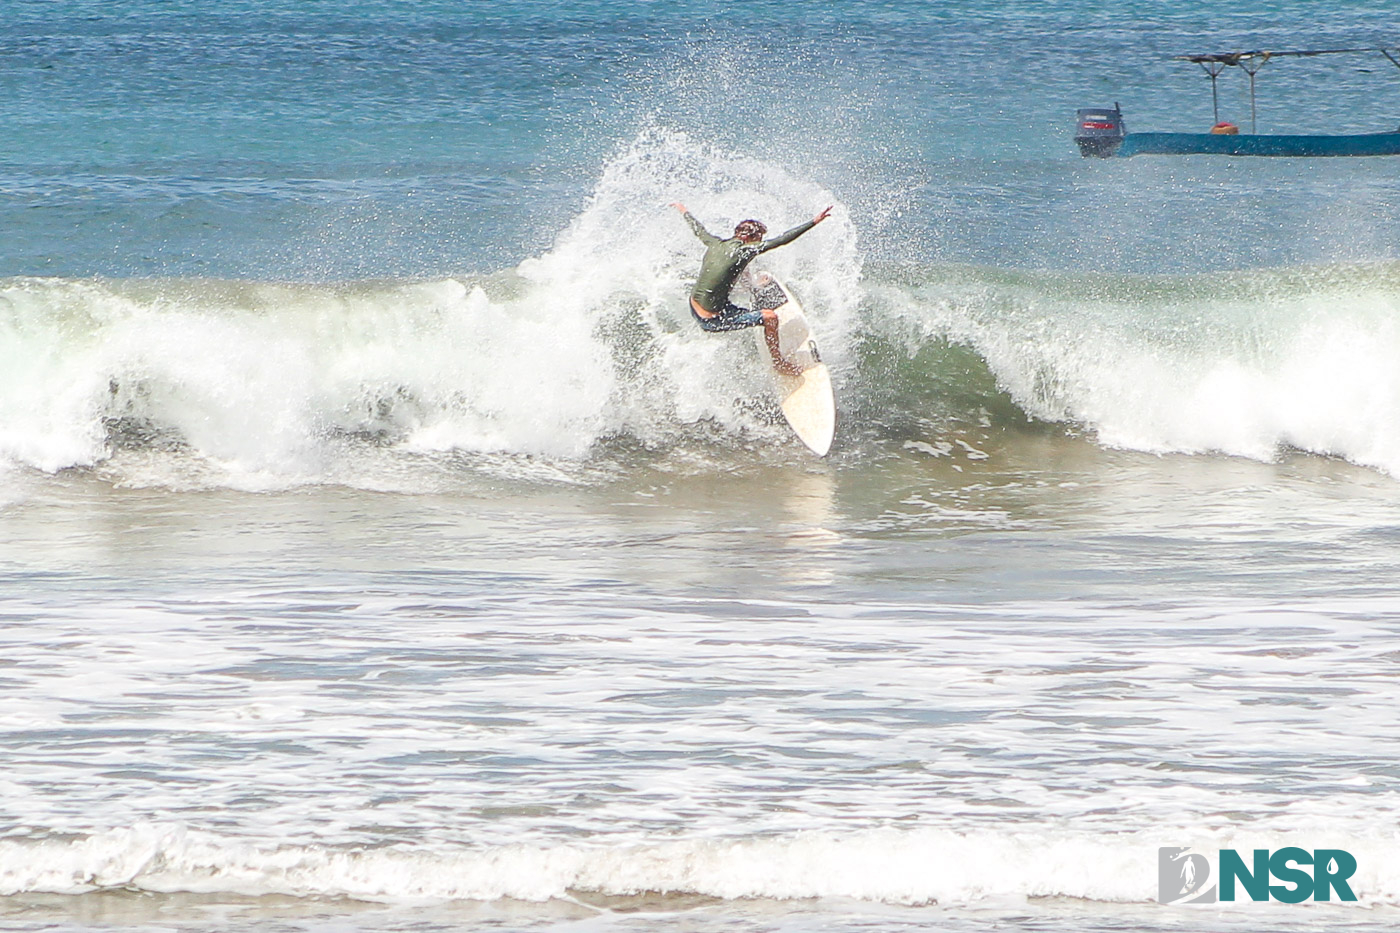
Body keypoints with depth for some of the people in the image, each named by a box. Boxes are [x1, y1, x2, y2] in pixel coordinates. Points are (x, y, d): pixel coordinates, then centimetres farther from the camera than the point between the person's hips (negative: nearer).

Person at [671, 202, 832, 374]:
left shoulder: (715, 244, -1)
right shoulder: (744, 251, -19)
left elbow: (698, 229, 21)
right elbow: (782, 240, -21)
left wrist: (684, 211, 41)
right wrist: (814, 222, -19)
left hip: (695, 312, 8)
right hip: (714, 320, -8)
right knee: (769, 317, -4)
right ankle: (778, 361, 16)